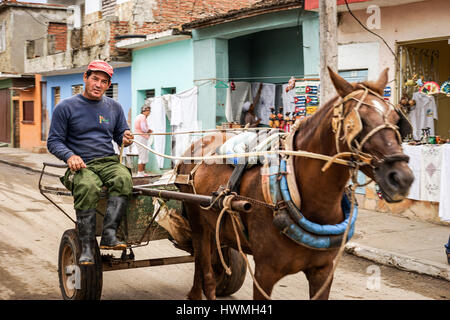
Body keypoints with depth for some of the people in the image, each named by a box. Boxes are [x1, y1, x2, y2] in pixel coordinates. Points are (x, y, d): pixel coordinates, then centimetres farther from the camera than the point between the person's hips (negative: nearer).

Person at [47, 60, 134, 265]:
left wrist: (126, 138, -1)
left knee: (124, 179, -34)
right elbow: (53, 141, 5)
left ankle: (109, 235, -37)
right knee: (88, 187, -38)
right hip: (81, 165, -3)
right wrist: (69, 156, -15)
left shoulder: (114, 107, 16)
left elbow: (120, 134, 25)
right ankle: (87, 247, -32)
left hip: (109, 162, 3)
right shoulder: (66, 107, 5)